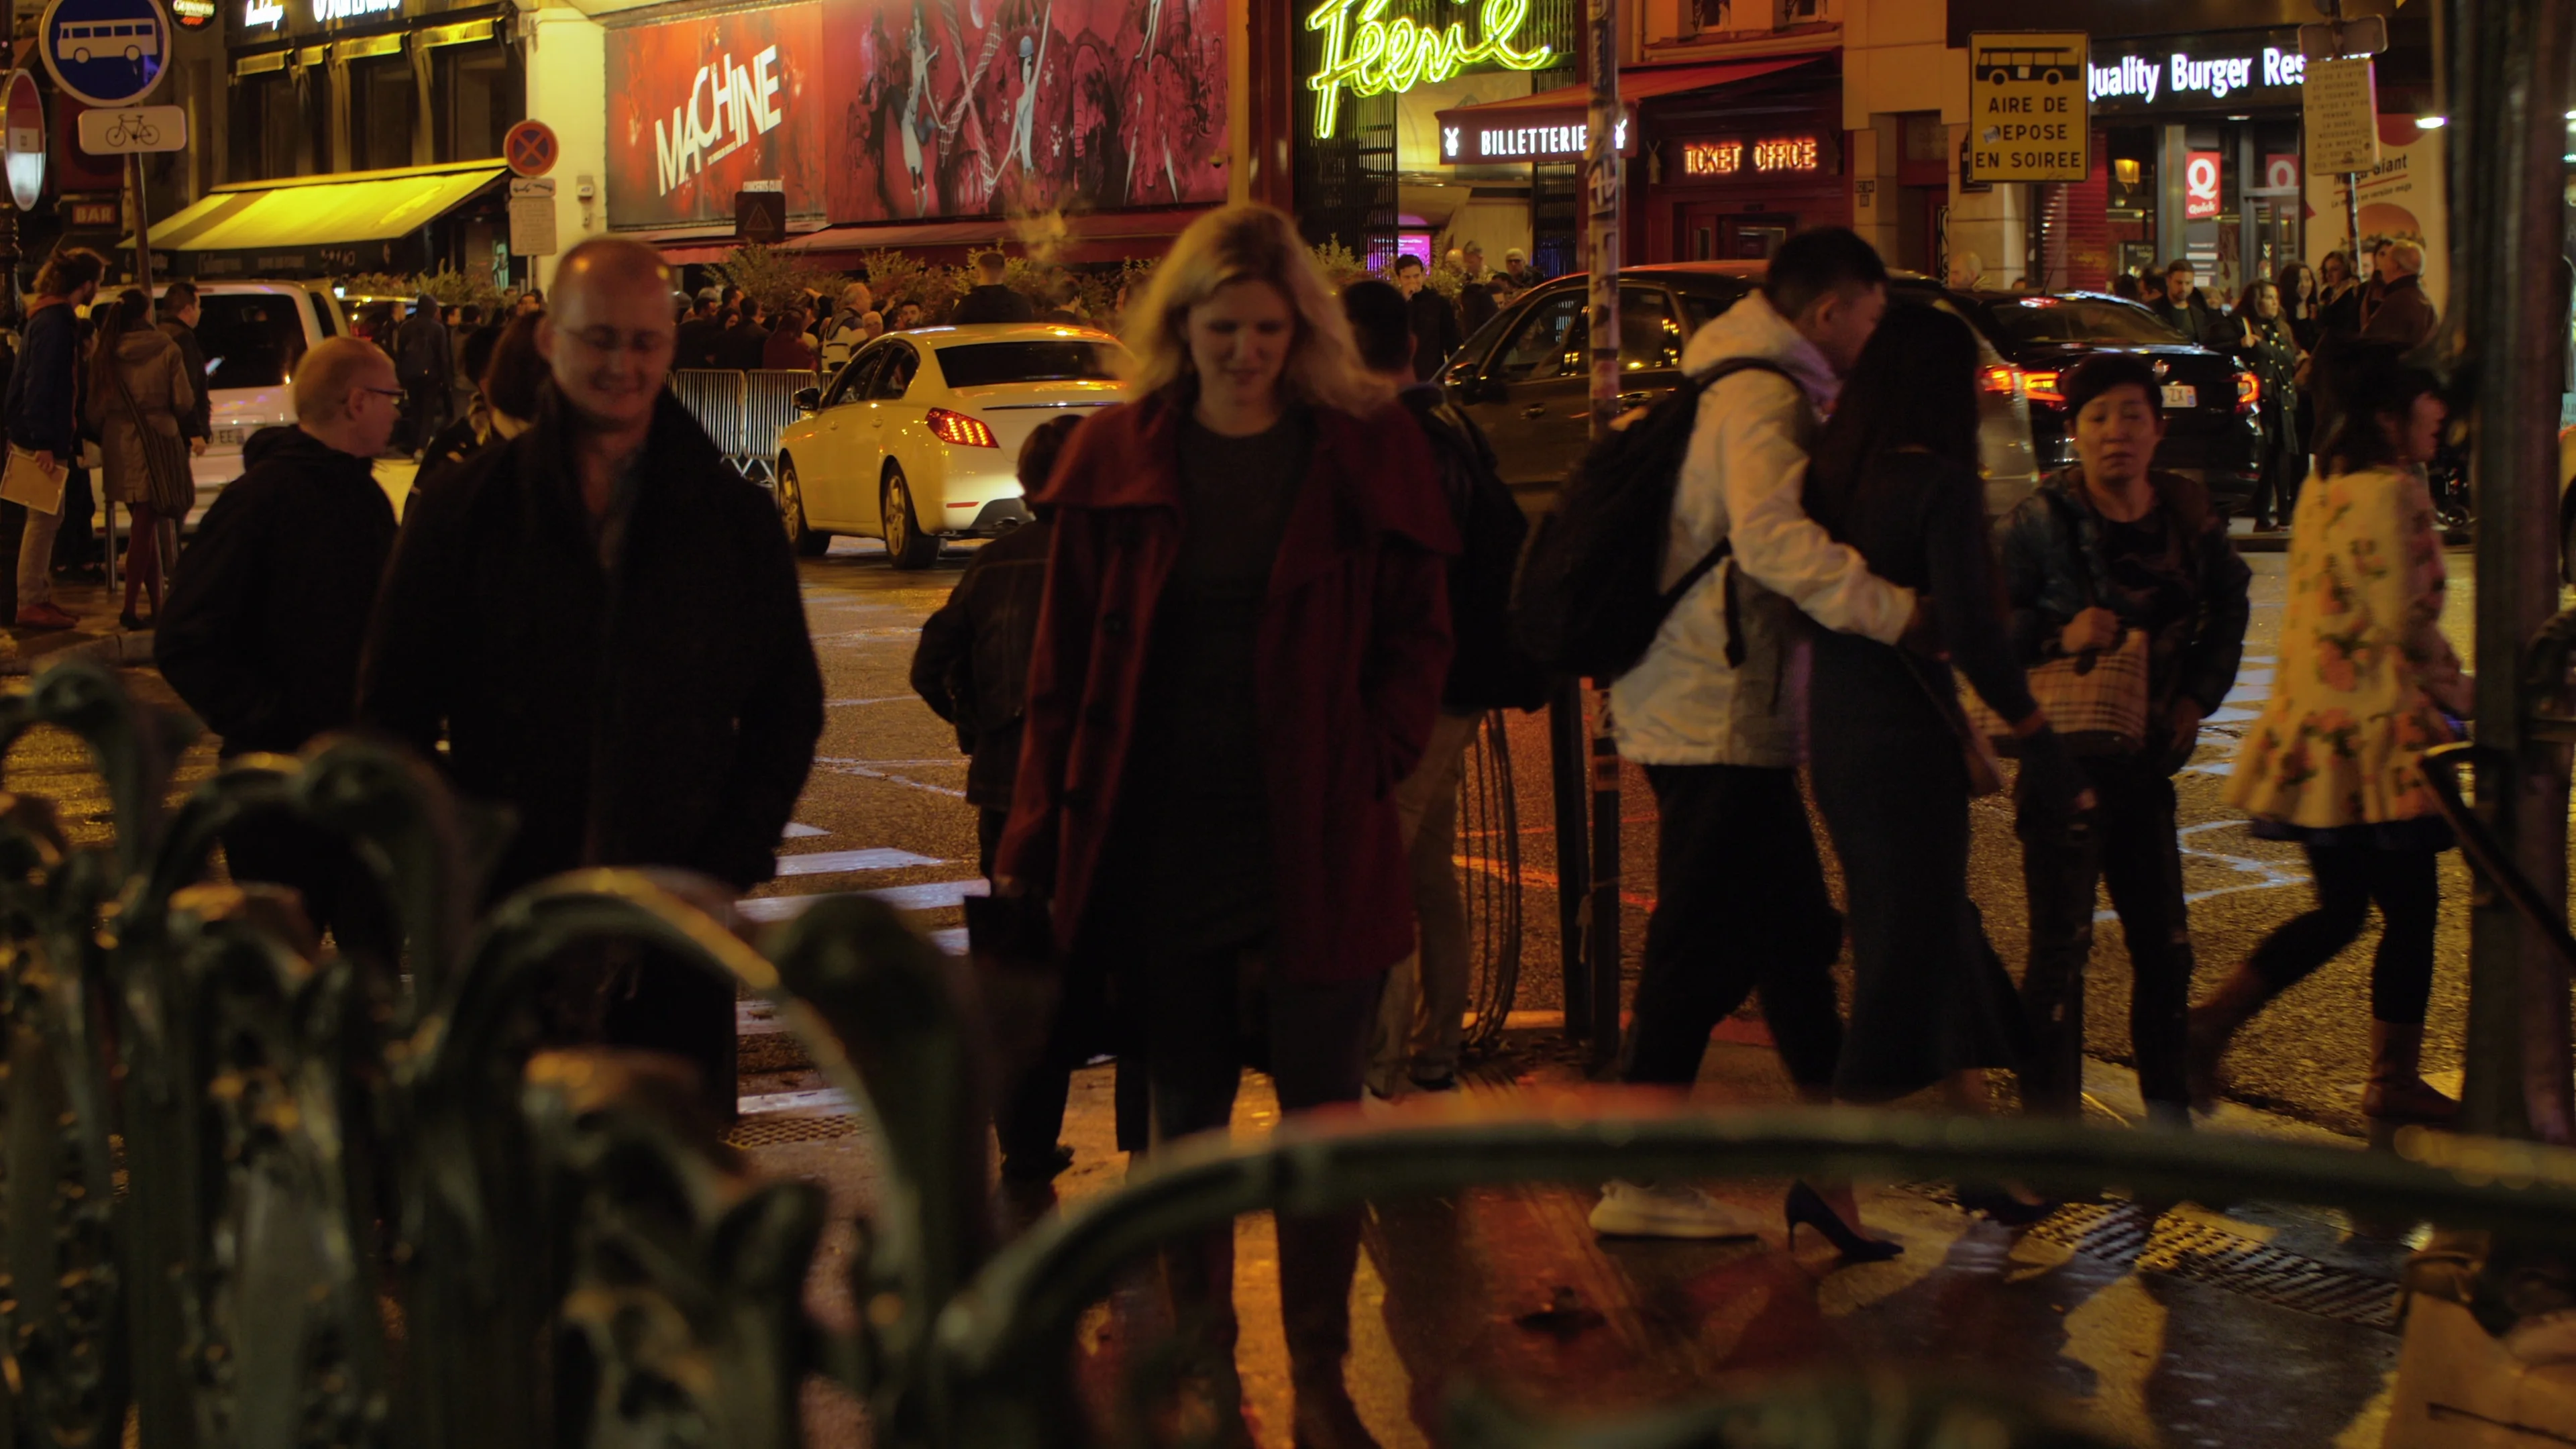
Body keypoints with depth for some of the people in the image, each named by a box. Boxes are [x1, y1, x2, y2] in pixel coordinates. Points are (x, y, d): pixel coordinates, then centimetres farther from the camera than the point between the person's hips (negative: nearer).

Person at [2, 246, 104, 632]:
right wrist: (44, 442, -26)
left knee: (46, 519, 14)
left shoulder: (57, 317, 15)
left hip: (46, 438, 10)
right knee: (42, 519, -8)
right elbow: (41, 383, -23)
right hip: (42, 439, -10)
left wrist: (71, 440, 21)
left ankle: (40, 598, 19)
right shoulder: (55, 321, -16)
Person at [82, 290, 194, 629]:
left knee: (146, 523, 14)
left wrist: (104, 435, 23)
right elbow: (184, 402, -5)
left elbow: (93, 409, 5)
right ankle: (130, 606, -8)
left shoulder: (104, 353, 3)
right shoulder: (167, 351, -6)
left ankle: (157, 602, 17)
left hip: (118, 445, 4)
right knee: (146, 523, -3)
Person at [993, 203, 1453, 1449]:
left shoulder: (1366, 454, -1)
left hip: (1315, 846, -1)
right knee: (1186, 1112, 10)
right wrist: (1036, 836, -1)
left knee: (1322, 1111, 4)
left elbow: (1417, 635, 6)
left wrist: (1371, 763, -8)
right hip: (1161, 844, 1)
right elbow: (1065, 661, 4)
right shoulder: (1119, 459, 2)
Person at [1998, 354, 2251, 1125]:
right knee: (2061, 945, -6)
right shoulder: (2041, 521, -10)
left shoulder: (2188, 518, 4)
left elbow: (2227, 606, 20)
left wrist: (2200, 694, 11)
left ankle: (2167, 1111, 26)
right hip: (2065, 760, -5)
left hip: (2147, 757, 5)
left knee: (2165, 946, 12)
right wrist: (2059, 638, -24)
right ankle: (2049, 1121, 1)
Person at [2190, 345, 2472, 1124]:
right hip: (2375, 733, -9)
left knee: (2340, 910, 15)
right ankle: (2394, 1080, 11)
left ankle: (2209, 1023, 6)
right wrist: (2461, 692, -4)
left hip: (2310, 731, 9)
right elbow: (2405, 622, -19)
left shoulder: (2322, 491, 12)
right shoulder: (2391, 492, -15)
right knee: (2410, 909, 4)